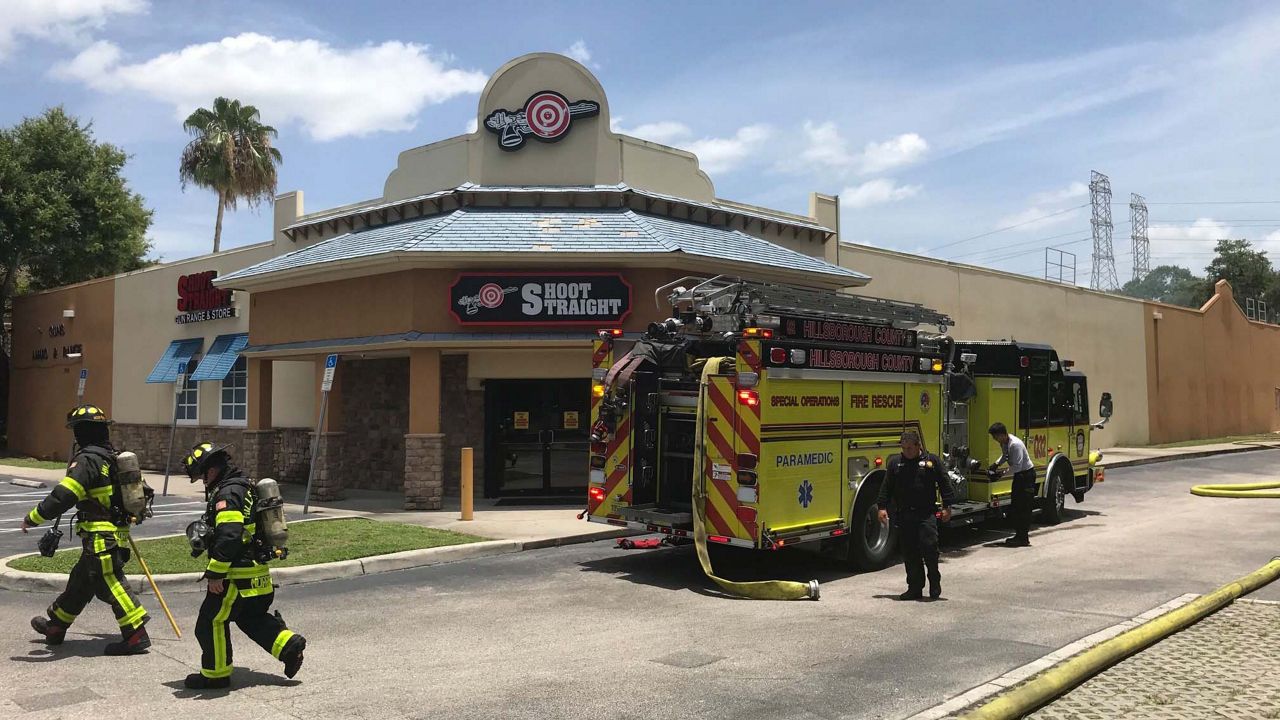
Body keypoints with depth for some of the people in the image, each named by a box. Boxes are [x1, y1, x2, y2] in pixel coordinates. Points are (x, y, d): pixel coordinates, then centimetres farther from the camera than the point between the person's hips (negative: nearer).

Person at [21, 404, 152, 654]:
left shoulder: (87, 460, -16)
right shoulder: (113, 457, 12)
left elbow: (63, 496, -23)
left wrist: (32, 518, -13)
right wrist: (129, 515, 35)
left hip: (101, 537, -10)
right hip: (117, 534, 10)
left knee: (111, 585, -5)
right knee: (80, 581, 22)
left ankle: (136, 636, -4)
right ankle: (55, 626, 37)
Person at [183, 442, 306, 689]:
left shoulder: (227, 494, -19)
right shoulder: (245, 486, 14)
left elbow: (228, 536, -29)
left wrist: (215, 574, -24)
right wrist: (204, 537, 21)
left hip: (239, 576, -10)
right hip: (258, 573, 10)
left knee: (211, 621, 3)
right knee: (251, 617, 23)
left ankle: (216, 674, 14)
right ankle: (289, 645, 18)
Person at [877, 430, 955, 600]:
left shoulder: (932, 460, 3)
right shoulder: (895, 462, 9)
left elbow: (944, 484, 4)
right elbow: (886, 487, 10)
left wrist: (947, 507, -1)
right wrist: (882, 507, 3)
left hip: (926, 514, -2)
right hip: (903, 516, 3)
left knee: (929, 547, -10)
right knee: (909, 554, 4)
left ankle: (935, 582, 13)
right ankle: (915, 588, 14)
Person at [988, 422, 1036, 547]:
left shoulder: (1015, 444, -28)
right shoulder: (1004, 443, 0)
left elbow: (1017, 466, -30)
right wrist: (996, 464, 5)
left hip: (1027, 474, -10)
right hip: (1019, 475, 10)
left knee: (1024, 507, -7)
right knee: (1015, 506, 12)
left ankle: (1023, 539, -3)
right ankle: (1019, 535, 20)